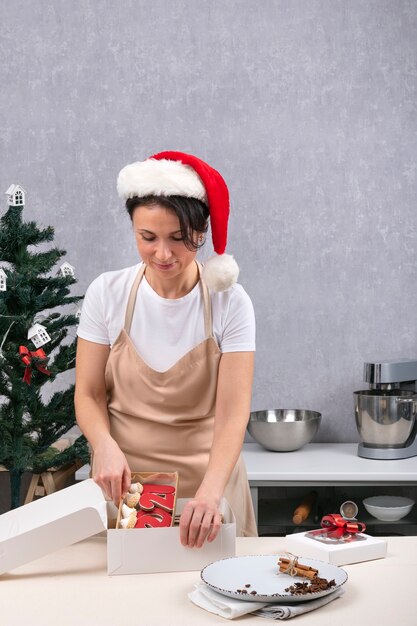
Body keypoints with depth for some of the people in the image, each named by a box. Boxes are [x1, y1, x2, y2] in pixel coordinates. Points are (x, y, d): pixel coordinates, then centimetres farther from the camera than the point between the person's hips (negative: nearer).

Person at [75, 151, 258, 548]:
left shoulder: (229, 302, -12)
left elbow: (233, 411, -17)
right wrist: (106, 447, -23)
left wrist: (210, 491, -32)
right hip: (122, 479, 1)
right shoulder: (107, 293, -8)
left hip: (206, 476, 0)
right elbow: (88, 394, -3)